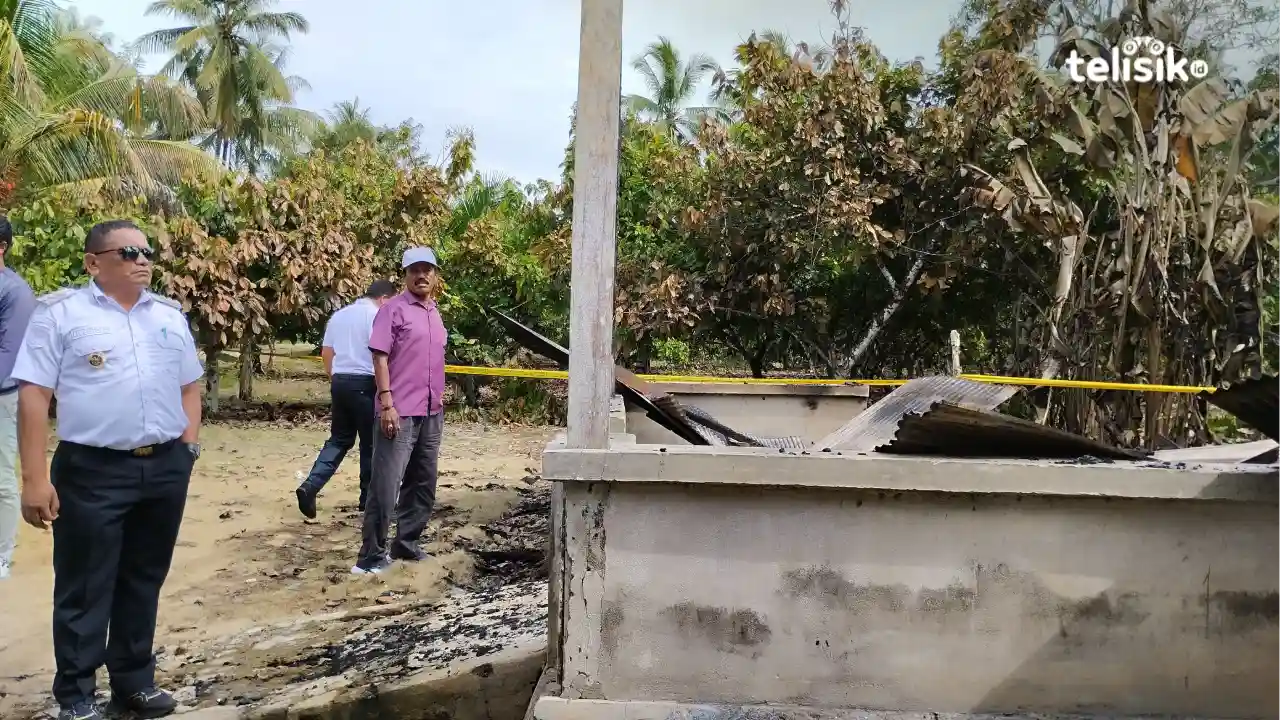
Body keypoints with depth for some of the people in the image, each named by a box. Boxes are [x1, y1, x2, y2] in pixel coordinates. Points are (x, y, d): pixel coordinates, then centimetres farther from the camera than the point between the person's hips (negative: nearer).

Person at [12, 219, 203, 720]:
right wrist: (35, 479, -12)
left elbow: (189, 386, 18)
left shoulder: (169, 315, 12)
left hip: (165, 469, 5)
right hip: (92, 472, -4)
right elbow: (33, 396, -7)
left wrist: (189, 447, 7)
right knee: (84, 590, 5)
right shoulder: (60, 312, -3)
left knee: (143, 582, 15)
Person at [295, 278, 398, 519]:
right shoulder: (376, 315, -9)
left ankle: (310, 486, -4)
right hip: (364, 383, -7)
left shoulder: (339, 315, 14)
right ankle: (368, 497, 14)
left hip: (339, 381, 7)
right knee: (370, 442, 5)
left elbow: (326, 353, 17)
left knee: (339, 439, 12)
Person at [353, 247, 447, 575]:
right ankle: (372, 554, 3)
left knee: (423, 484, 13)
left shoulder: (435, 313, 15)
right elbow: (380, 358, -12)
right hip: (400, 413, -8)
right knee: (385, 485, -5)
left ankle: (406, 543, 24)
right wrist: (387, 404, -19)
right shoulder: (393, 309, -6)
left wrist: (439, 400, 17)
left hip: (431, 413, 8)